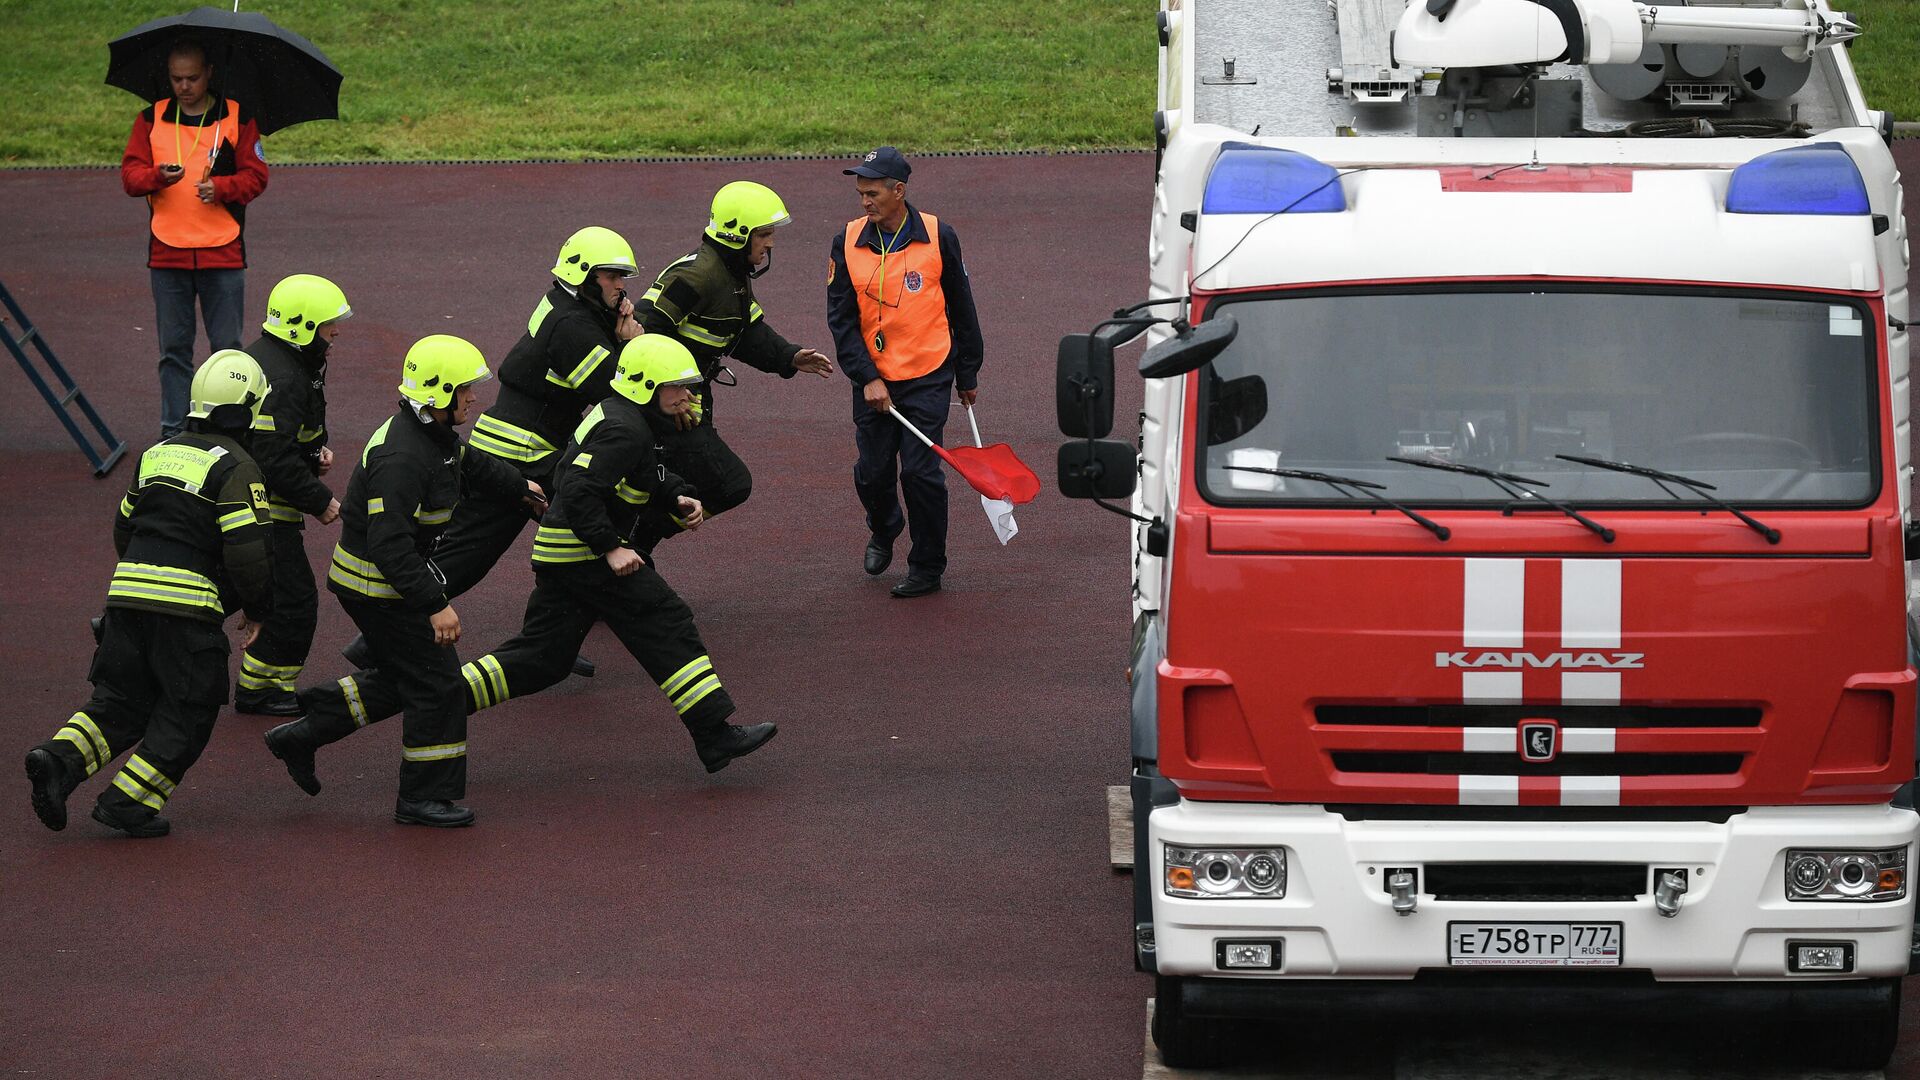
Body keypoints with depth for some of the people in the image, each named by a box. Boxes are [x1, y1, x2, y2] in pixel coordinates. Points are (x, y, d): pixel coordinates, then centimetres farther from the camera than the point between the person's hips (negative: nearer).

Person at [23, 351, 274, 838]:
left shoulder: (158, 454, 17)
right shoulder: (235, 468, -5)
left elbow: (124, 528, 23)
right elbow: (247, 548, -12)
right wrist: (257, 608, 3)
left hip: (128, 591, 6)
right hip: (188, 605, -6)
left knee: (121, 702, 13)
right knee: (187, 712, 6)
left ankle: (59, 760, -9)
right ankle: (129, 803, -1)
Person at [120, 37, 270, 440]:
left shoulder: (237, 117, 2)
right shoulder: (152, 119, 7)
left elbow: (256, 176, 1)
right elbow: (130, 174, 3)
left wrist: (221, 187, -17)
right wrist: (158, 177, -18)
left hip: (223, 254, -2)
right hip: (167, 252, 2)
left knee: (227, 347, 2)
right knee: (174, 349, 6)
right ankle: (174, 432, 13)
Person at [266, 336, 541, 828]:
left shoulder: (437, 435, 3)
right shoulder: (402, 459, -30)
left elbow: (470, 466, 27)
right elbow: (391, 545, -34)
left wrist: (519, 485, 44)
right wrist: (435, 606, -33)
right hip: (379, 586, -10)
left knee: (403, 677, 20)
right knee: (437, 681, -4)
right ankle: (424, 797, 5)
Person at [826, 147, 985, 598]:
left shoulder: (938, 237, -5)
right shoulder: (849, 242, -1)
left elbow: (961, 309, 5)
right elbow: (841, 318, 0)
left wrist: (968, 375, 10)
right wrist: (867, 378, -9)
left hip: (928, 376, -2)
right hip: (874, 379, 2)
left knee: (920, 471, -7)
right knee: (873, 471, 6)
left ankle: (927, 568, 9)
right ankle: (883, 532, 39)